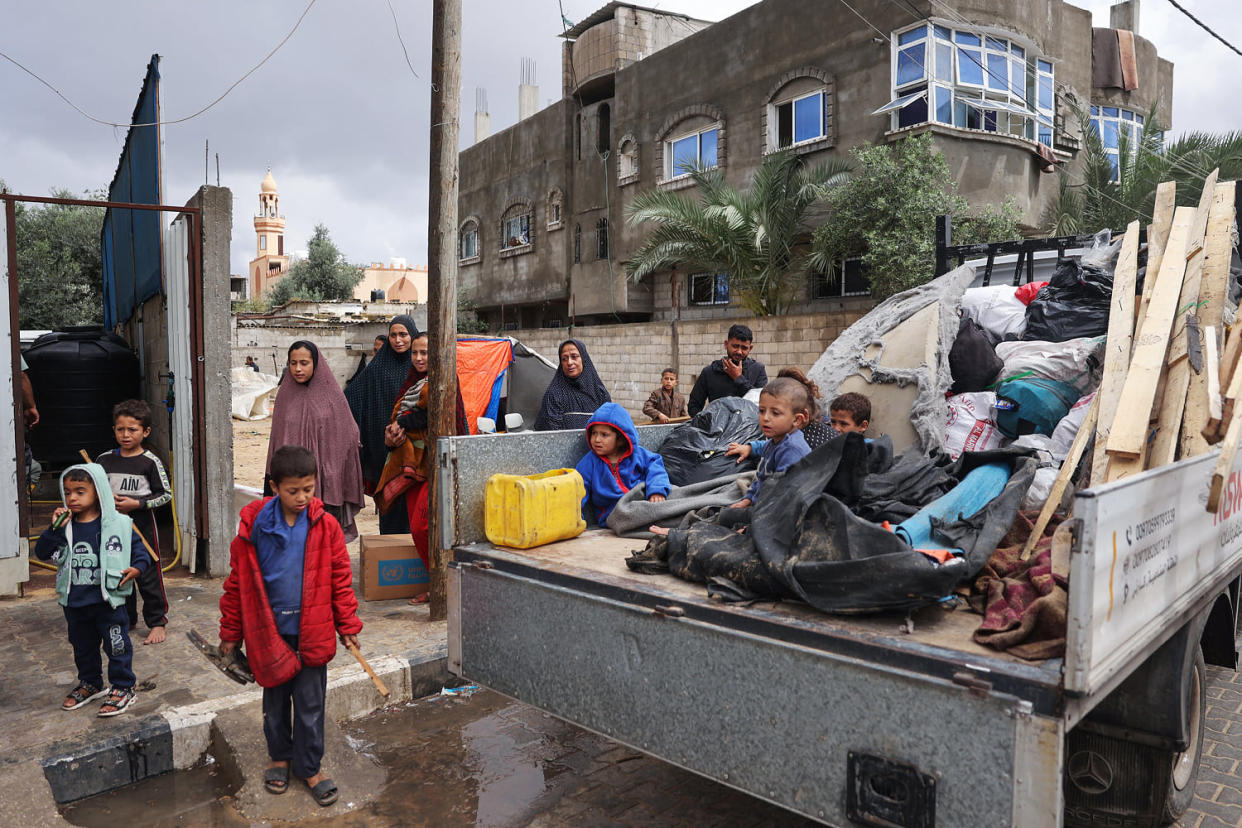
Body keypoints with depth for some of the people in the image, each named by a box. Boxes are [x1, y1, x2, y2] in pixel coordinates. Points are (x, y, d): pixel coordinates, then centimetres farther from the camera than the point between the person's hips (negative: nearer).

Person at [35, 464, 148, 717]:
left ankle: (122, 688, 17)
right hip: (75, 602, 5)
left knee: (117, 645, 3)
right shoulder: (64, 526, 0)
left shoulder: (118, 524, -9)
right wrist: (55, 529, -18)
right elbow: (42, 553, -5)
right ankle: (90, 684, 40)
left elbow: (138, 547, 1)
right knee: (82, 646, 21)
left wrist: (137, 567, -16)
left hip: (109, 600, -5)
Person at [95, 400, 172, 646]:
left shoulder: (150, 462, -8)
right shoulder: (104, 460, 4)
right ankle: (127, 619, 31)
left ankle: (157, 622, 13)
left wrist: (137, 503, -17)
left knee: (149, 575, 1)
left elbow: (166, 494, -7)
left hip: (142, 526, -4)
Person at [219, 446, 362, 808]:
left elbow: (340, 578, -1)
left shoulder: (325, 526, -8)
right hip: (269, 631, 0)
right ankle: (280, 757, 41)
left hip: (312, 632, 0)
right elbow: (237, 582, -1)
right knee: (275, 701, 18)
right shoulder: (254, 526, -10)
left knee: (310, 704, 10)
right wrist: (231, 633, 5)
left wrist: (347, 626, 2)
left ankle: (309, 766, 28)